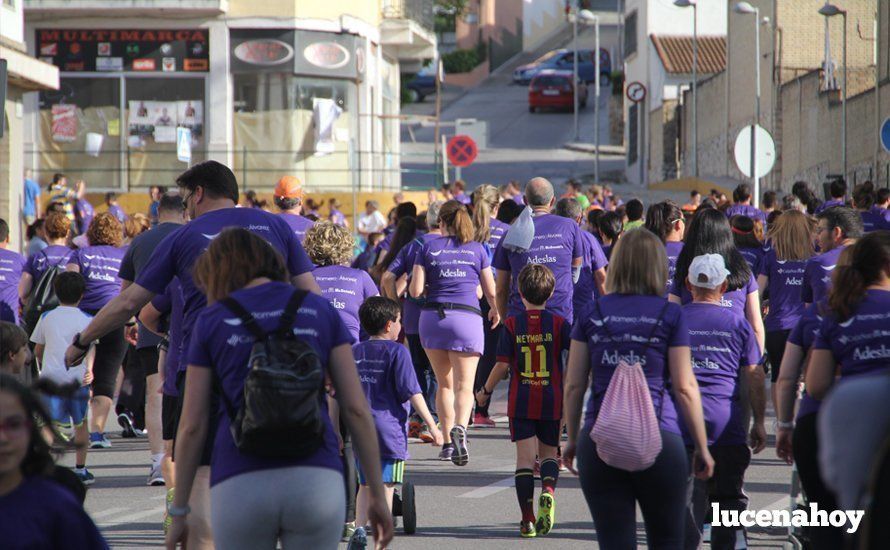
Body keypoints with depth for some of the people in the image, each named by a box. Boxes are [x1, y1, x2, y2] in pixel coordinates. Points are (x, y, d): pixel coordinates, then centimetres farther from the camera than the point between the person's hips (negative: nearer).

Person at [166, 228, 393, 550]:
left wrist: (178, 514, 15)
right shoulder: (321, 311, 11)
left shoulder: (210, 322, 9)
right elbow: (356, 408, 6)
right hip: (314, 484, 1)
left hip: (242, 489, -1)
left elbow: (191, 427, 8)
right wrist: (379, 495, 11)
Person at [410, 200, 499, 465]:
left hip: (432, 317, 1)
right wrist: (495, 311, 31)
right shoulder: (477, 249, 6)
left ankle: (447, 442, 13)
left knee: (444, 383, 16)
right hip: (466, 318, -1)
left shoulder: (428, 248, 5)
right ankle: (459, 428, -31)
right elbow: (490, 291, 10)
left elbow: (415, 290, 0)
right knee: (464, 385, -3)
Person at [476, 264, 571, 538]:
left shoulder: (512, 325, -2)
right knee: (549, 452, 15)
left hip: (520, 402, -1)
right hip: (552, 402, 1)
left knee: (525, 457, 0)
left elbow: (502, 365, -4)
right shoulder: (559, 324, -1)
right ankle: (548, 489, -16)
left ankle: (528, 519, -5)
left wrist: (485, 391, 9)